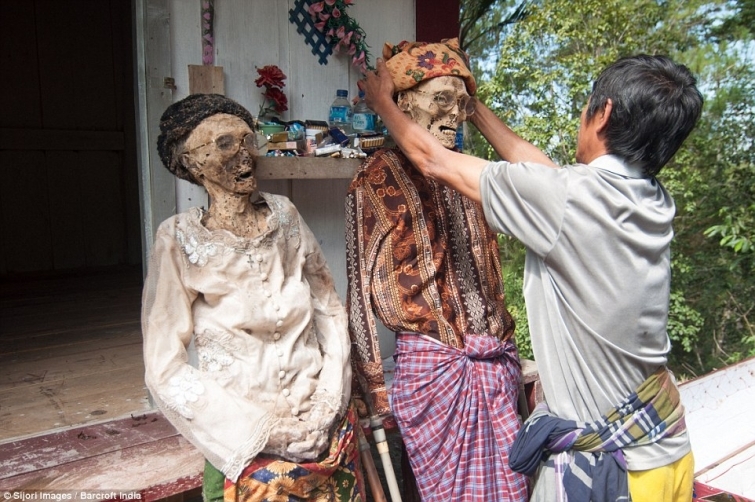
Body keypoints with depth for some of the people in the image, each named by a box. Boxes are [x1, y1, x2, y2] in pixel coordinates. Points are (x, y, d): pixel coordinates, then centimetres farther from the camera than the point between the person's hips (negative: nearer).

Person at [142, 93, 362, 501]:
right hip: (246, 444, -3)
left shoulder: (285, 216, -2)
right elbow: (165, 368, -12)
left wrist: (329, 400, -7)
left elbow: (330, 310, 2)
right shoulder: (181, 240, -12)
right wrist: (260, 426, -14)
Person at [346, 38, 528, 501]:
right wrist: (378, 389, -8)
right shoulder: (381, 177, -8)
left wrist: (507, 348, 19)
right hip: (432, 364, -6)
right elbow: (362, 288, -8)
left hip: (496, 363, 6)